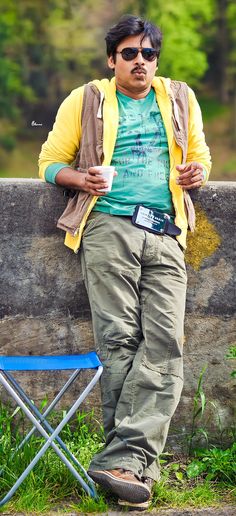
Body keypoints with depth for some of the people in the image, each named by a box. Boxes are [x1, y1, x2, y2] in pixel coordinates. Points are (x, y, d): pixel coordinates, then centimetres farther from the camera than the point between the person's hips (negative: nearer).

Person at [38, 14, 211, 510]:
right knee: (119, 339, -11)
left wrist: (198, 173, 4)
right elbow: (51, 161, 13)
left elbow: (199, 154, 28)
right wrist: (81, 179, -8)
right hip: (109, 225, -3)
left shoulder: (181, 99, 19)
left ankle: (121, 460, -14)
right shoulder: (85, 101, 11)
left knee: (164, 343, -12)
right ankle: (137, 463, -10)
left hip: (166, 235, 3)